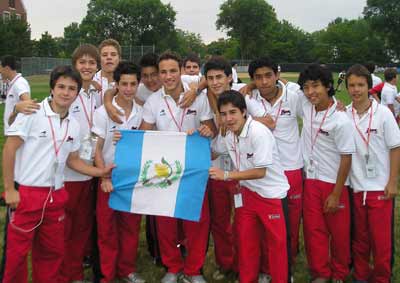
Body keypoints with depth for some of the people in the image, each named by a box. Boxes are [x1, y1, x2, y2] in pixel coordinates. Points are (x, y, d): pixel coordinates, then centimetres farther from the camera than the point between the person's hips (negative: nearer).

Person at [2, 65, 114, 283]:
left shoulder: (74, 125, 8)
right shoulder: (32, 114, -9)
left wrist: (100, 172, 7)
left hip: (56, 196, 6)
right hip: (26, 193, -5)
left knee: (52, 251, 14)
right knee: (17, 251, 2)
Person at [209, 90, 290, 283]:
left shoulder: (258, 132, -23)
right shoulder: (229, 135, 1)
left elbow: (260, 172, -22)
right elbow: (213, 153, 20)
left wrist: (226, 175, -20)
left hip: (272, 195, -7)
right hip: (248, 193, 7)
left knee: (277, 243, 2)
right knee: (245, 240, 12)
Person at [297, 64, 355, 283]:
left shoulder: (341, 121, -19)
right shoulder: (306, 107, -3)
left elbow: (346, 158, -14)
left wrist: (336, 194, -13)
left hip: (334, 183, -4)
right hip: (310, 181, 5)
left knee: (339, 233, 10)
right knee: (314, 230, 10)